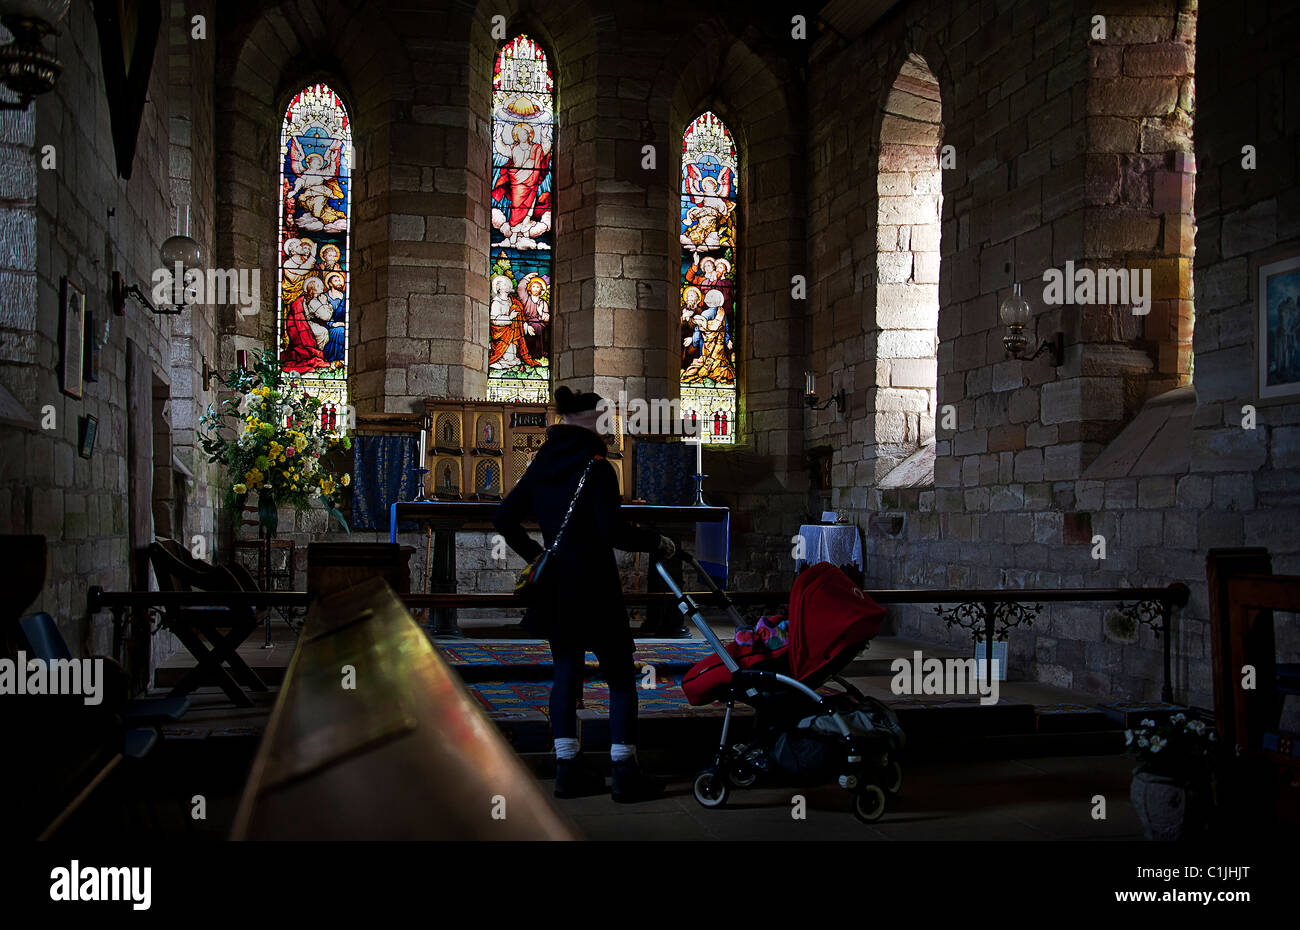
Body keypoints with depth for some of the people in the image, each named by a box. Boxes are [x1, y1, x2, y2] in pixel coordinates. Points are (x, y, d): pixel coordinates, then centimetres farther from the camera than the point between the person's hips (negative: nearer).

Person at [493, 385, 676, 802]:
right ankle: (625, 773, 3)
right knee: (620, 677, 3)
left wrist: (534, 553, 21)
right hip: (593, 588, -7)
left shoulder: (541, 465, 8)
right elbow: (613, 531, -21)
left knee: (566, 673, 13)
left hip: (555, 588, 7)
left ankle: (567, 769, 16)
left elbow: (504, 519, 11)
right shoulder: (595, 467, -14)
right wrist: (656, 541, -6)